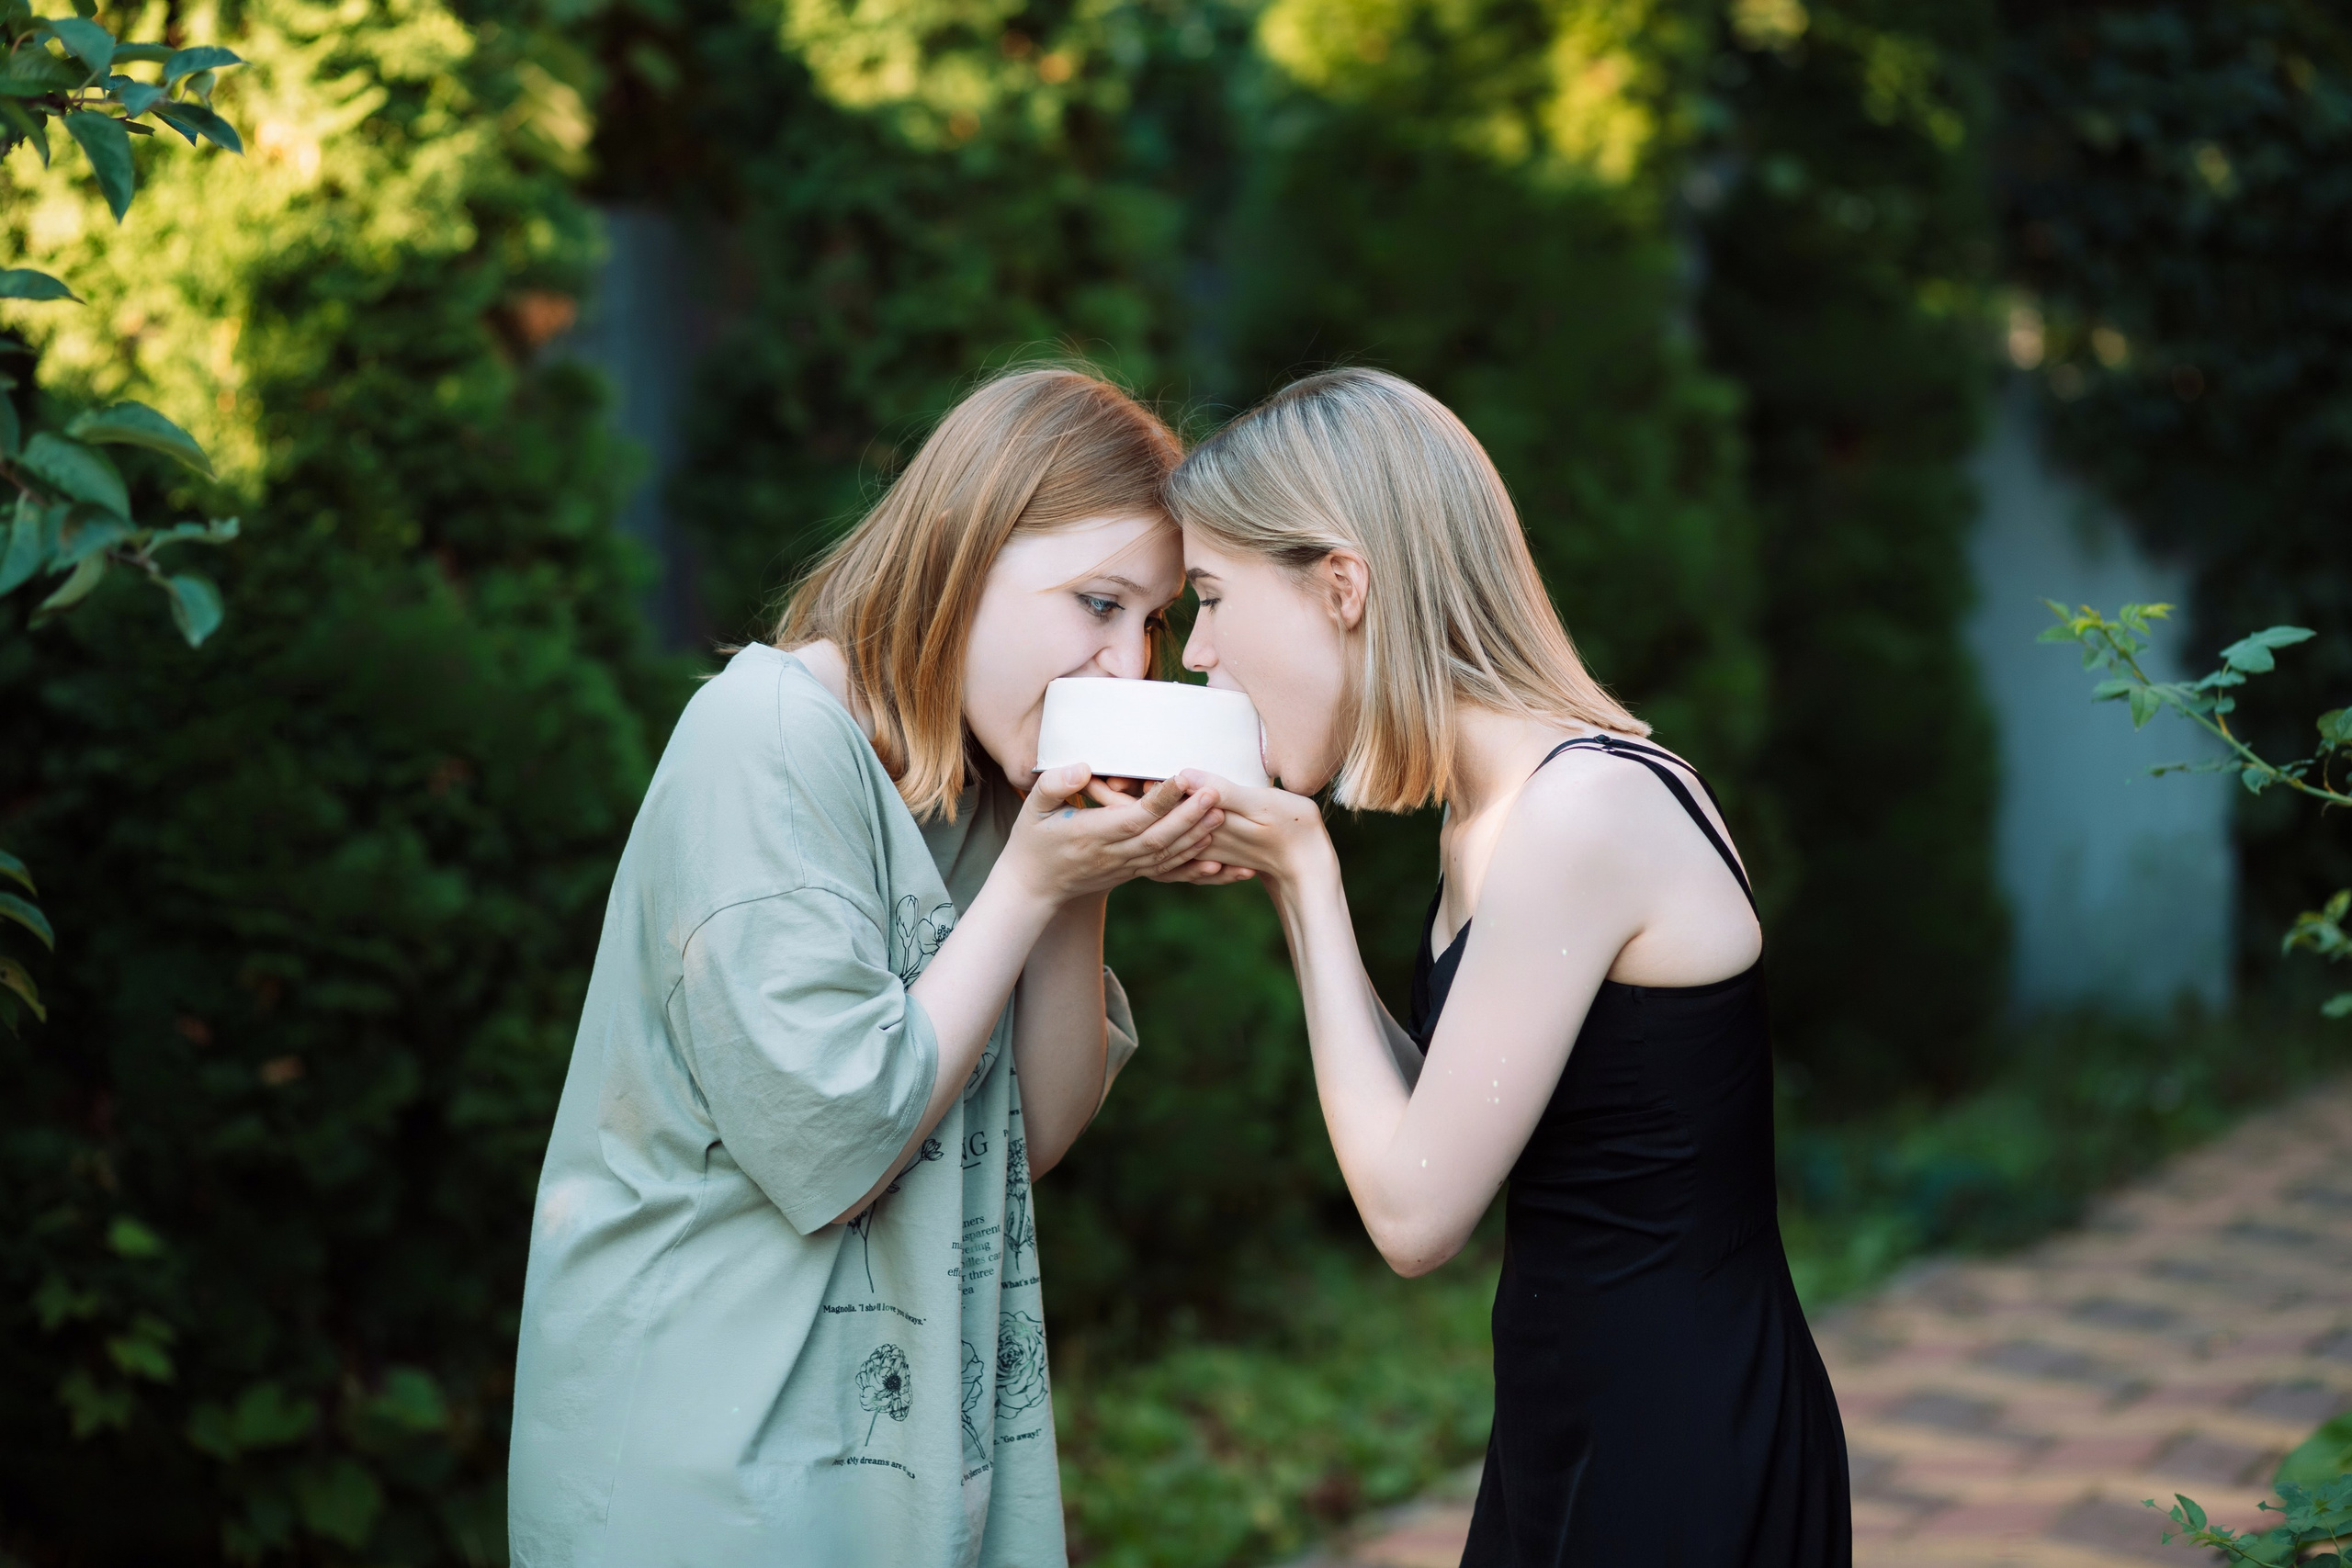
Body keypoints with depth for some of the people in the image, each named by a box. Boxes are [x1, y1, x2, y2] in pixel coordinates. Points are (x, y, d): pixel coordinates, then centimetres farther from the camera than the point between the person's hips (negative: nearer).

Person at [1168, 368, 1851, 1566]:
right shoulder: (1486, 814, 6)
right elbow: (1436, 1135, 9)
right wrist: (1282, 880, 2)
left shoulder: (1586, 811, -21)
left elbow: (1415, 1216, -18)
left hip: (1683, 1464, -8)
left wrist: (1306, 875, -12)